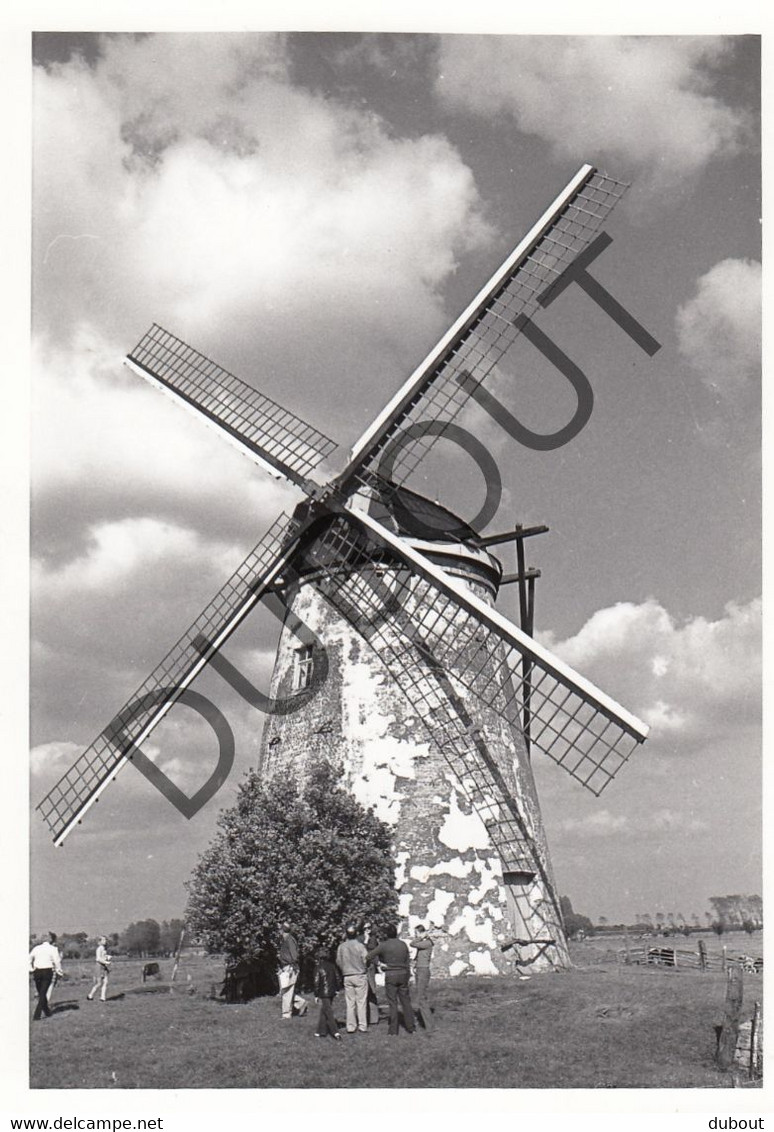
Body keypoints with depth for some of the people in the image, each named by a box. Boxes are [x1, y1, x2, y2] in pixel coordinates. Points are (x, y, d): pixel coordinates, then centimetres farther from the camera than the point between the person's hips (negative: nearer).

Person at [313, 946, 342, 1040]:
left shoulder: (319, 968, -14)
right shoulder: (332, 966, 5)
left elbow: (317, 983, -12)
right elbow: (337, 978, 10)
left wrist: (316, 995, -4)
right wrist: (336, 989, 19)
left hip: (323, 994, -7)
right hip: (332, 993, 7)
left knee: (328, 1013, -5)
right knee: (323, 1012, 17)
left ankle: (335, 1032, -12)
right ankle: (321, 1031, 21)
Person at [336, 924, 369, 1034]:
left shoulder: (341, 947, -3)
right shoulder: (360, 946, -12)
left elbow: (338, 962, 4)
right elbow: (366, 960, -11)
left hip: (347, 977, 3)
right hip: (360, 976, -3)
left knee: (350, 1003, 9)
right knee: (361, 1002, 5)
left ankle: (350, 1026, 10)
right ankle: (362, 1026, 5)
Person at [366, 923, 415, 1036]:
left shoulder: (384, 946, -10)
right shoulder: (403, 944, 3)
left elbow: (368, 956, -7)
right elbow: (407, 962, 10)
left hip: (390, 976, -3)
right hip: (403, 975, 3)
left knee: (393, 1003, 2)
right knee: (405, 1001, 11)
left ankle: (393, 1030, 5)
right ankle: (410, 1027, 13)